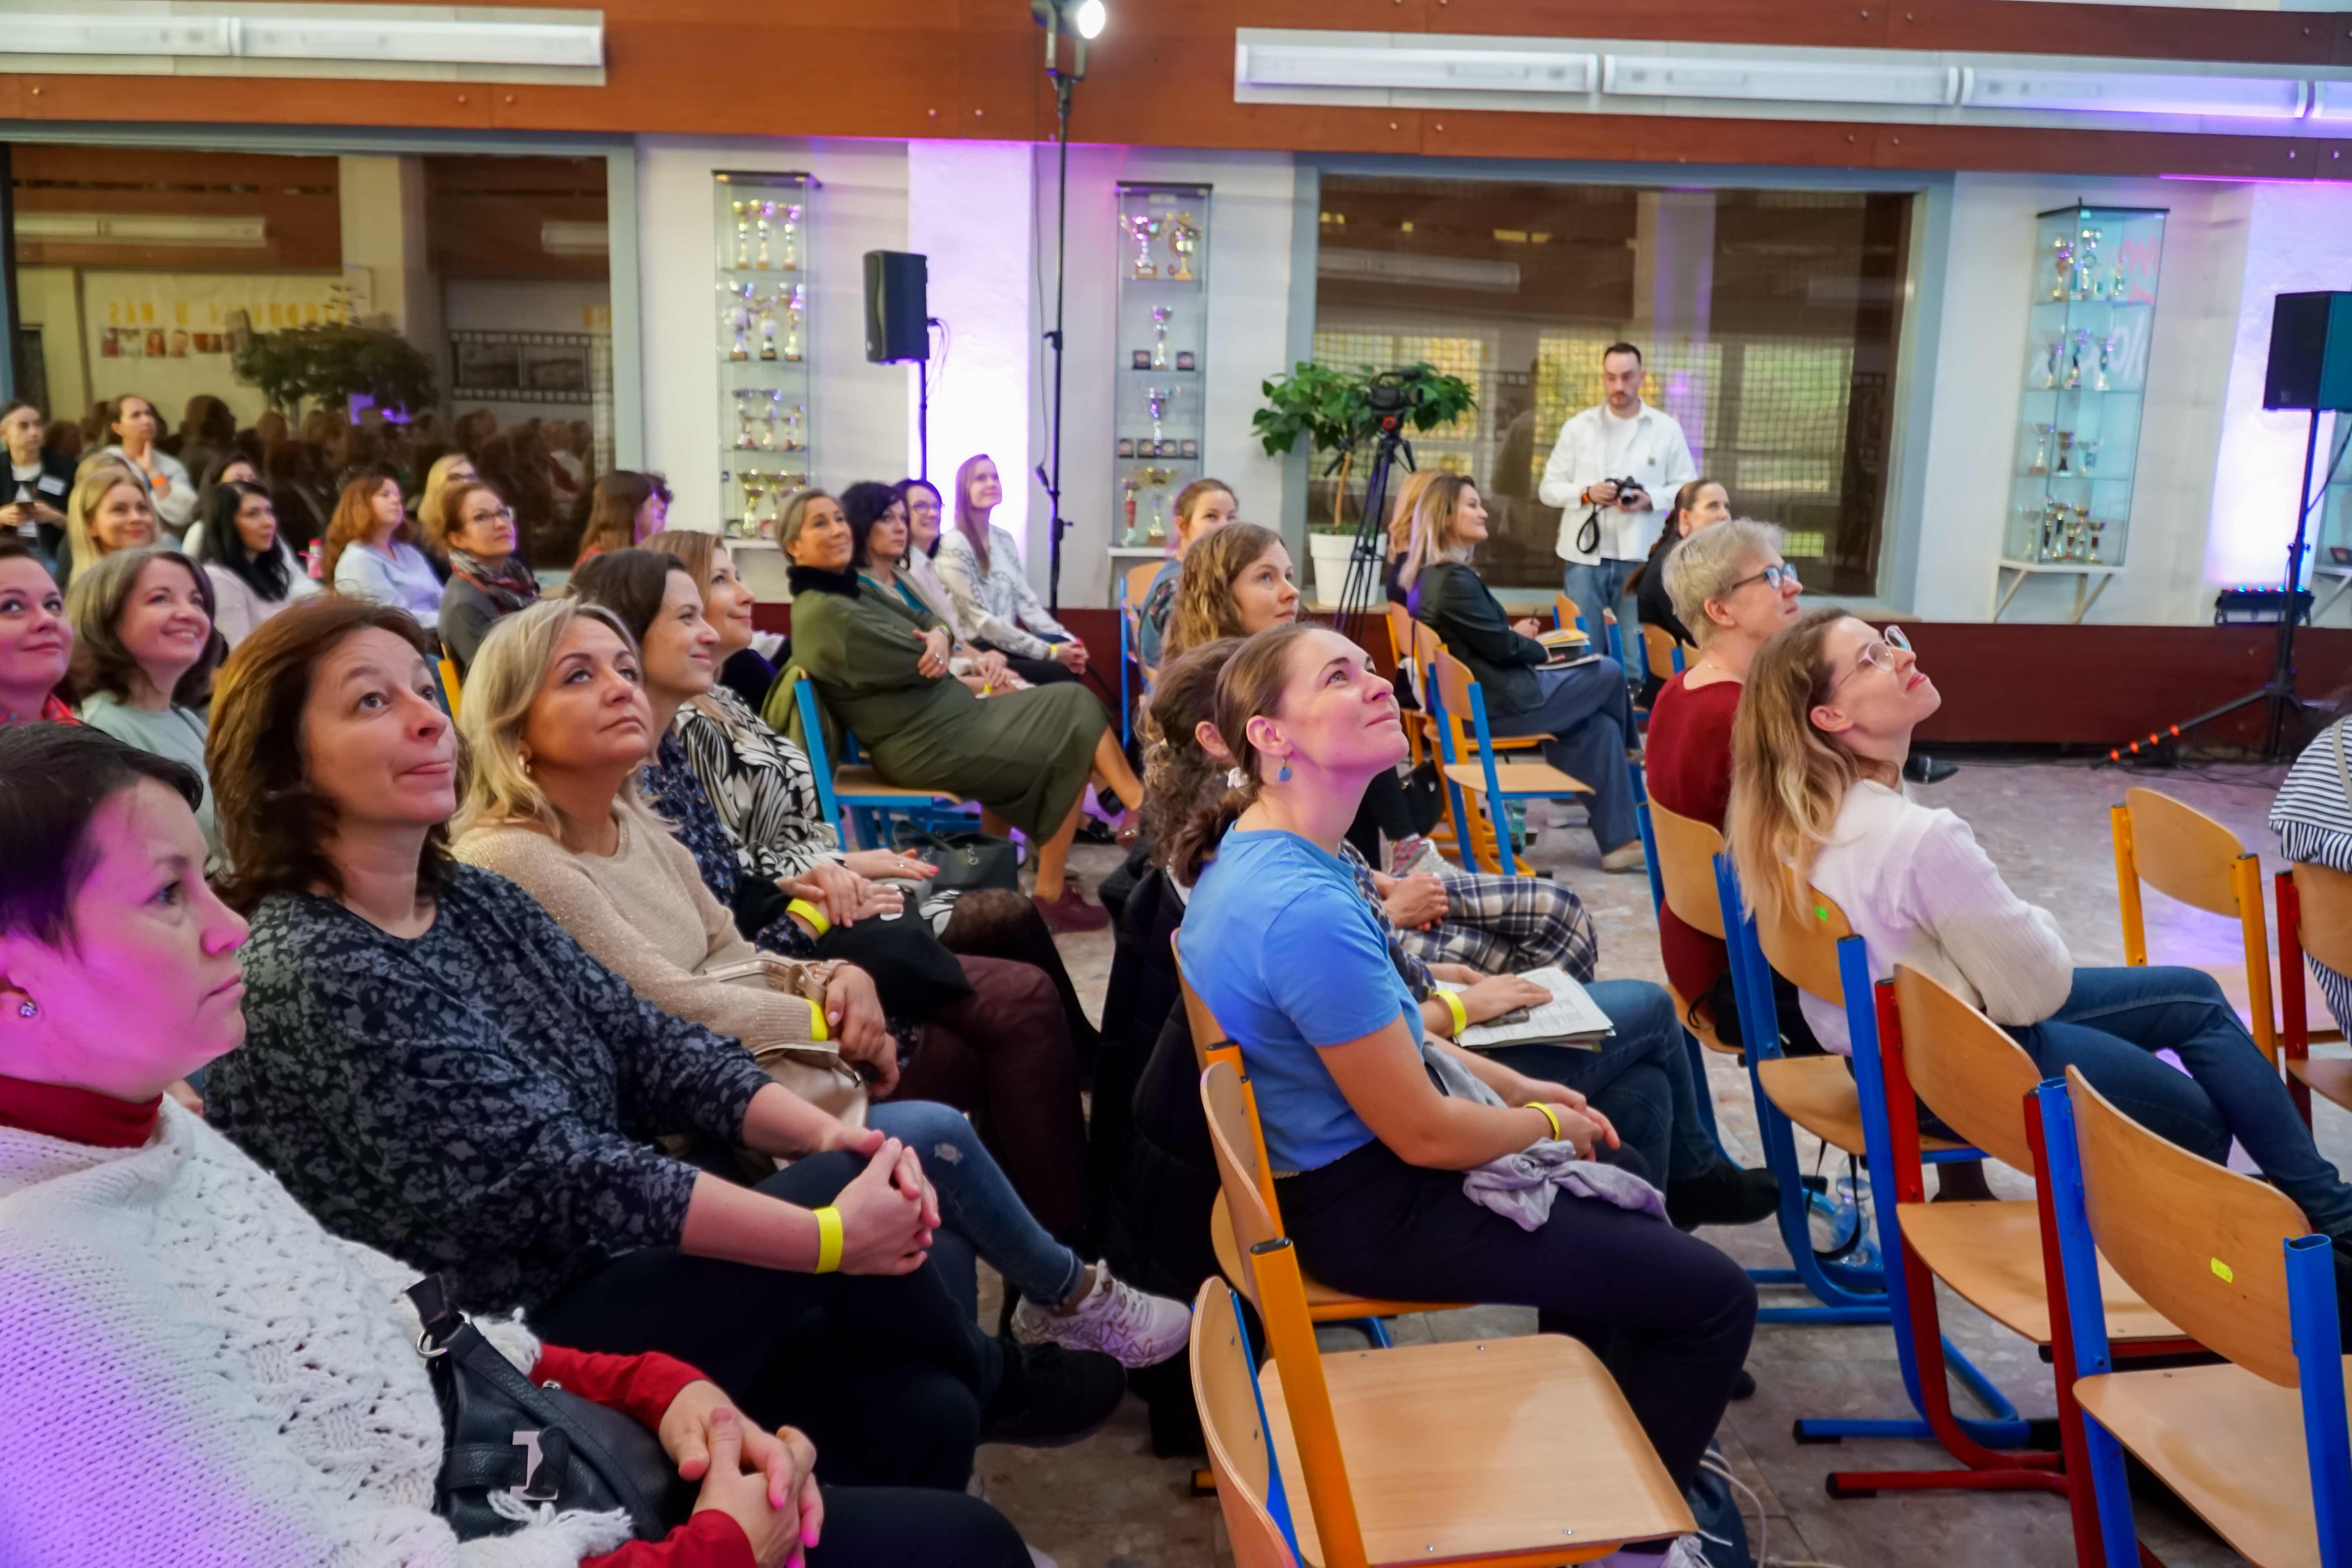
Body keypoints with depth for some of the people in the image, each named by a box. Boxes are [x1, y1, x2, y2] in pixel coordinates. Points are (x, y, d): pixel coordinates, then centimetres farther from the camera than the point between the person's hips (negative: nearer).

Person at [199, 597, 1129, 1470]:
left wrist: (828, 1133, -15)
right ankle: (990, 1381, 15)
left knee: (921, 1414, -7)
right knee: (833, 1190, -12)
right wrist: (830, 1235, -23)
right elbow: (555, 1174, -25)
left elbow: (650, 1044, 2)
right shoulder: (312, 979, -21)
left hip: (596, 1283, 7)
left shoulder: (476, 902, 5)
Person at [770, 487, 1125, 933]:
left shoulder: (855, 588, 11)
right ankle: (1050, 895, 5)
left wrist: (938, 636, -13)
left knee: (1072, 704, 12)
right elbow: (917, 664, -19)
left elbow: (928, 624, 13)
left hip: (946, 714, 10)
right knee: (1068, 752, -5)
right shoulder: (821, 613, -20)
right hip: (924, 744, -10)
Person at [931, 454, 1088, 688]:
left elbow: (1026, 602, 8)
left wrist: (1068, 641, -10)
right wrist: (1050, 652, -20)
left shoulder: (1004, 539, 12)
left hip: (1004, 643, 7)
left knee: (1072, 660, -20)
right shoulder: (954, 544, -13)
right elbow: (982, 622, -18)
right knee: (1060, 673, -23)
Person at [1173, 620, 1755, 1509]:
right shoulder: (1303, 908, -33)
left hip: (1337, 1156, 10)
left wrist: (1514, 1085, 11)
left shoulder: (1257, 849, -1)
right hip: (1372, 1211, -10)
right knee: (1715, 1300, -1)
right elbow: (1423, 1135, -25)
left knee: (1616, 1185, 30)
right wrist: (1547, 1122, -6)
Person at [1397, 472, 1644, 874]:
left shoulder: (1426, 576, 9)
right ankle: (1632, 756, 33)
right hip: (1497, 704, -10)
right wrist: (1541, 650, 2)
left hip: (1476, 697, 10)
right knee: (1609, 673, 5)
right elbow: (1501, 648, -18)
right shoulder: (1454, 580, -22)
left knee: (1599, 726, 8)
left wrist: (1514, 633, 7)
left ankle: (1620, 840, 7)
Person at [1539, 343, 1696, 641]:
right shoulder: (1577, 426, 6)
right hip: (1585, 556, 1)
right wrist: (1586, 493, -12)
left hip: (1641, 558, -1)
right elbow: (1548, 488, 7)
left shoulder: (1666, 428, 5)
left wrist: (1650, 499, -14)